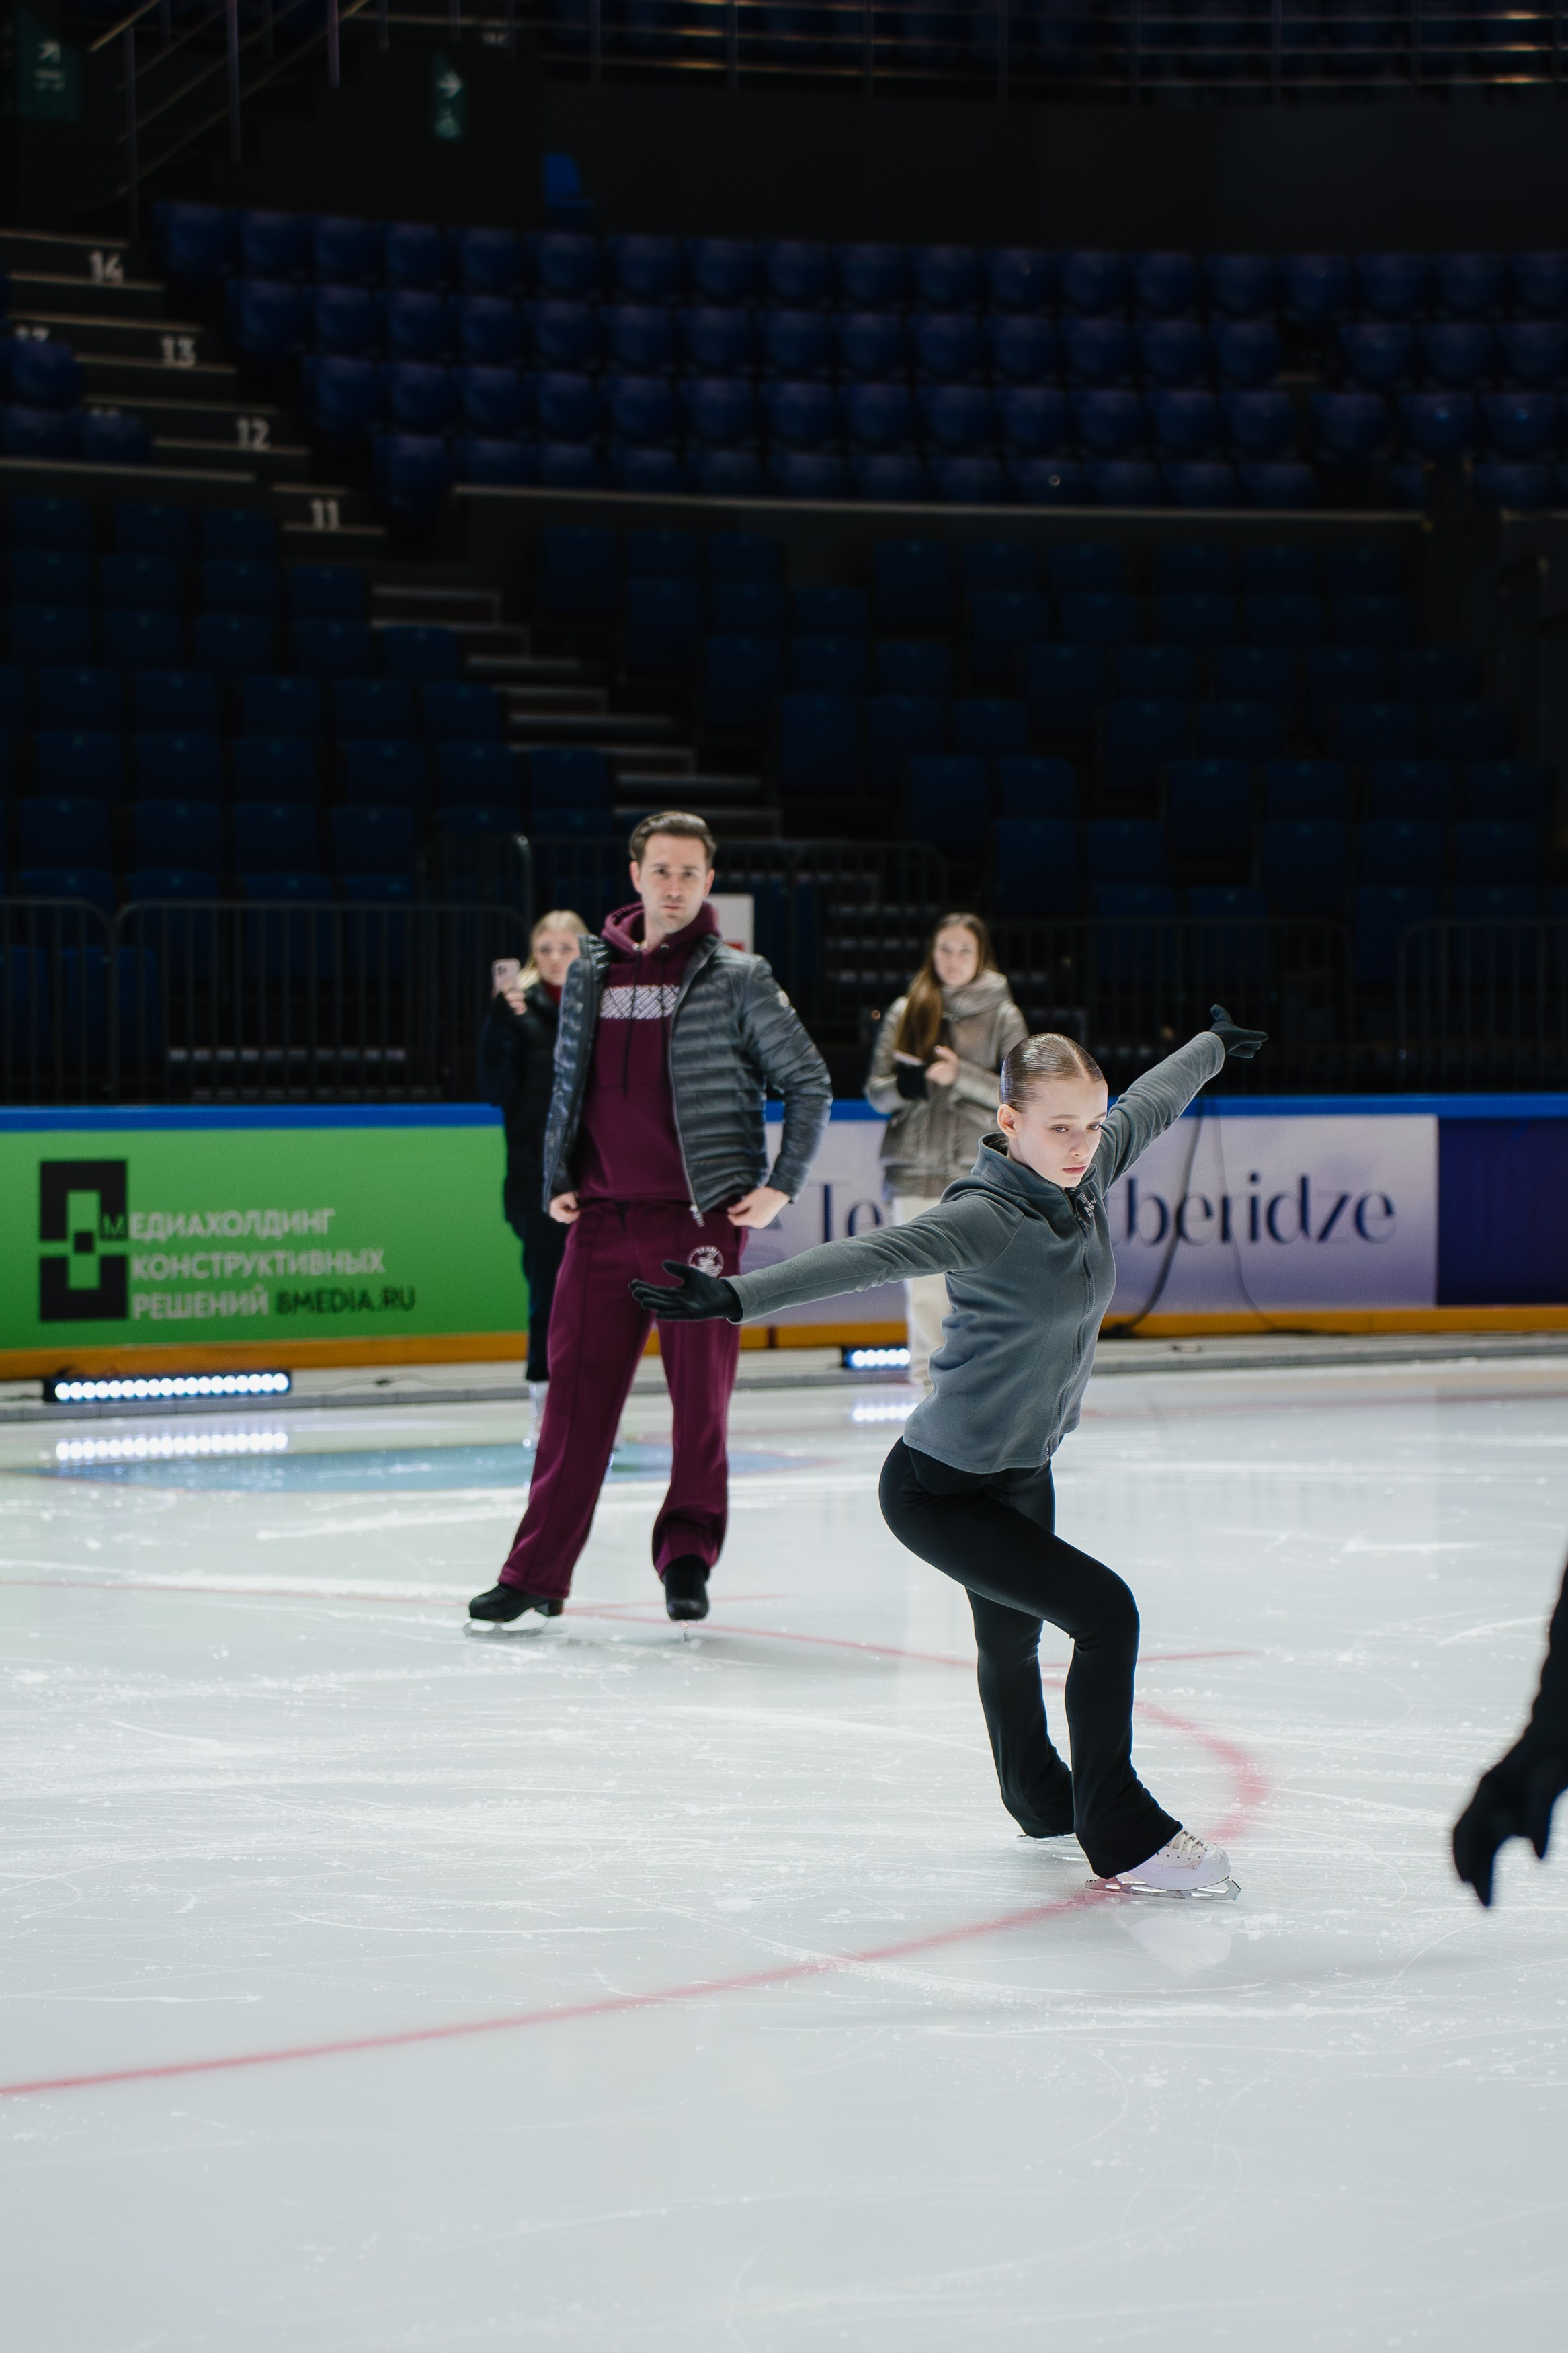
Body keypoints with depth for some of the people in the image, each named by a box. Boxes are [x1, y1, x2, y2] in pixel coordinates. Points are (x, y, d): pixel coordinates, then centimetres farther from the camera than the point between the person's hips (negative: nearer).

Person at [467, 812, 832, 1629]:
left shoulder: (737, 979, -1)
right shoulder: (589, 973, 10)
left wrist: (782, 1184, -2)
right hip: (601, 1220, 3)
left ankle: (687, 1558, 13)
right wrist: (556, 1180, 11)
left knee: (700, 1392, 0)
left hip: (699, 1217, -3)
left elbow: (809, 1081, 4)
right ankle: (536, 1572, 7)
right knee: (577, 1391, 3)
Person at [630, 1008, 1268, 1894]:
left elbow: (1150, 1104, 15)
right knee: (1106, 1613, -15)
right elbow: (870, 1257, -42)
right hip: (938, 1490, -8)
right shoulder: (988, 1216, -29)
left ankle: (1042, 1799, 53)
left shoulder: (1086, 1174, -6)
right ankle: (1121, 1837, -1)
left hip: (1023, 1472, 8)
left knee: (1012, 1635, 29)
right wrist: (736, 1295, -55)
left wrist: (1214, 1047, 34)